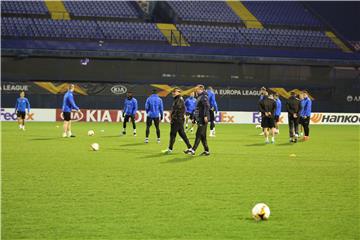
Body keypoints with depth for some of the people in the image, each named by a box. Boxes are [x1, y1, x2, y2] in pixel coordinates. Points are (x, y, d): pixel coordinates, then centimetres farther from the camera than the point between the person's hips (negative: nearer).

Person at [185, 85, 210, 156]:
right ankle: (206, 150, 14)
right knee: (202, 136, 11)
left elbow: (207, 106, -22)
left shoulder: (204, 97, -11)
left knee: (199, 135, -10)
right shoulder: (199, 97, 19)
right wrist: (195, 118, 24)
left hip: (203, 119, -10)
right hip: (200, 119, 10)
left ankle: (193, 150, -14)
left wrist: (205, 116, -28)